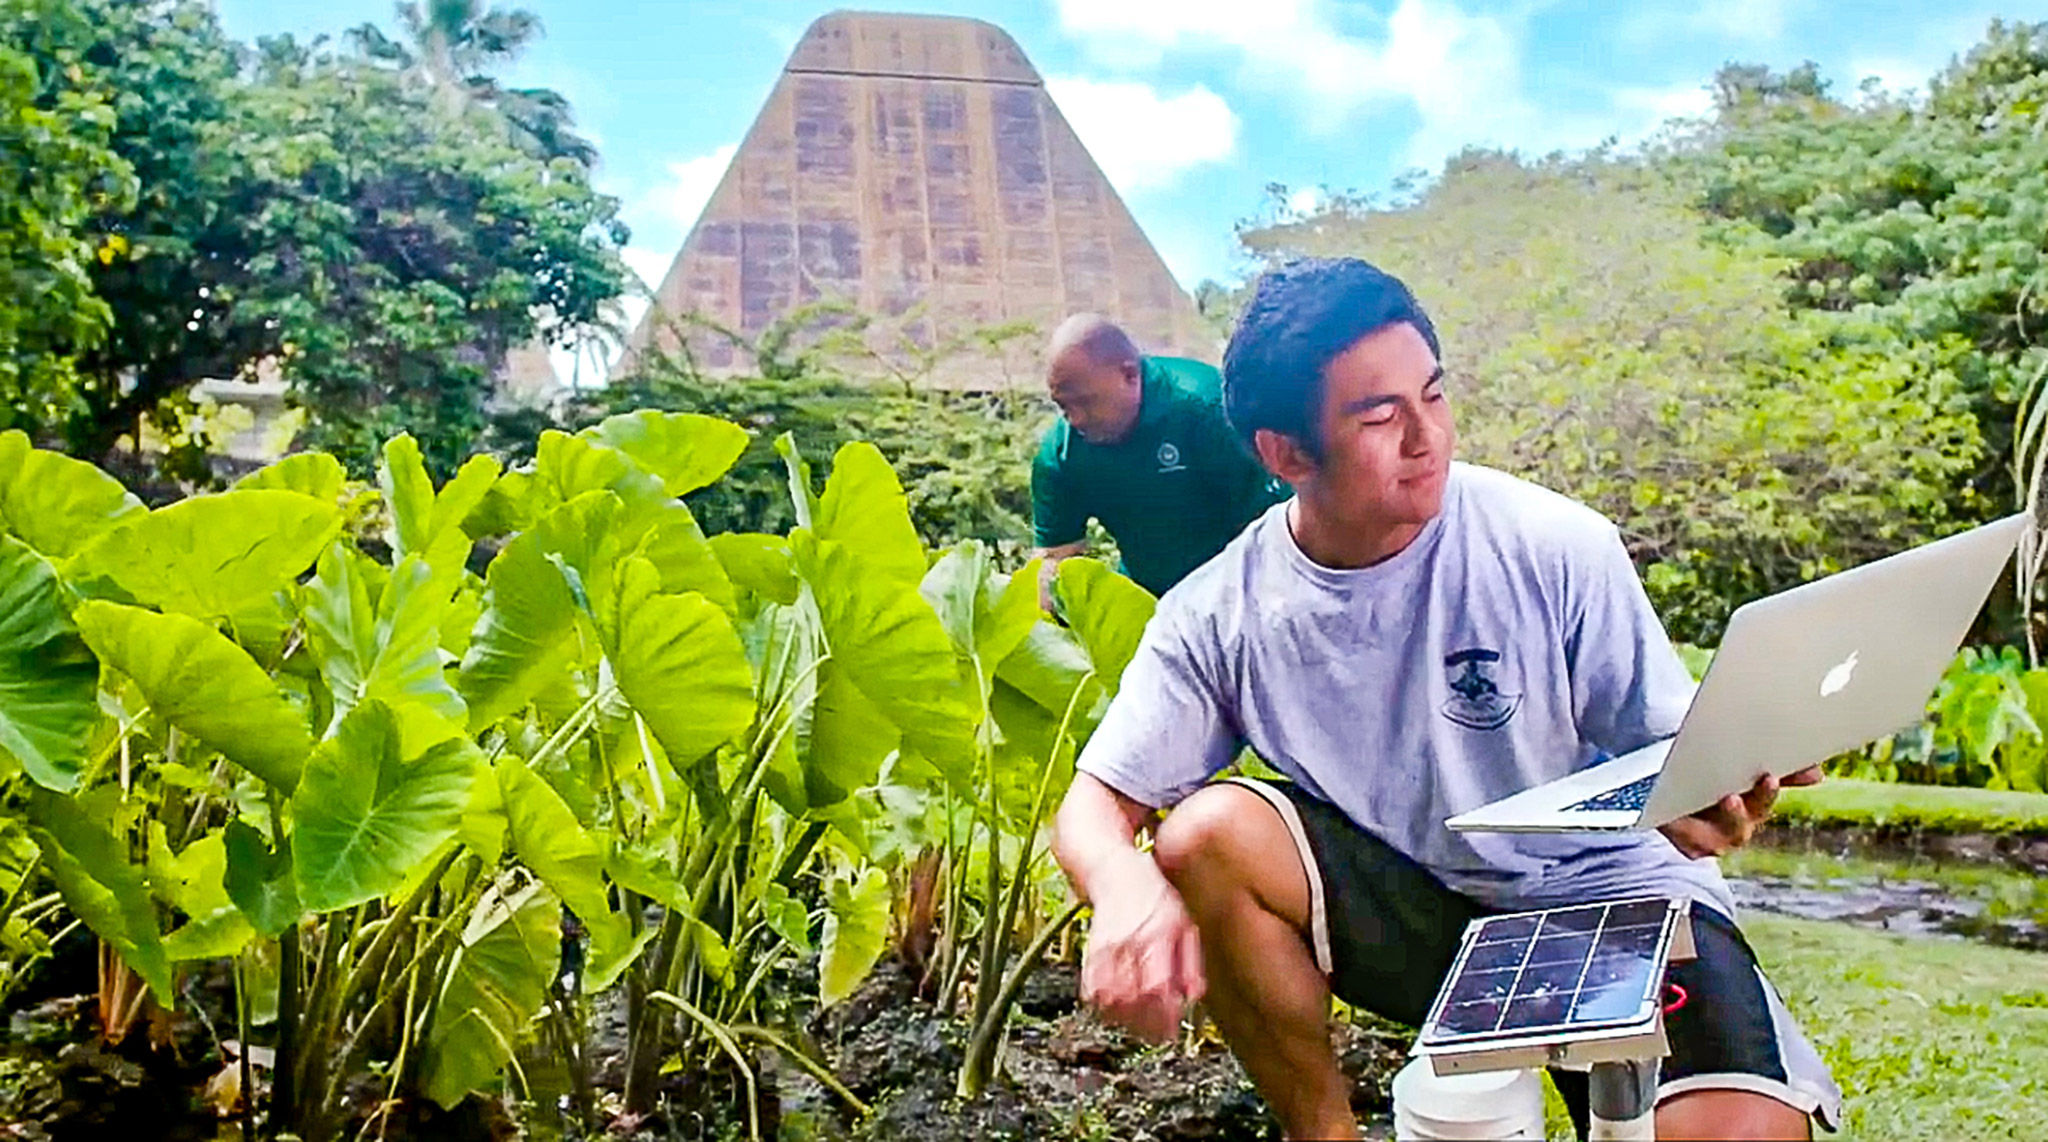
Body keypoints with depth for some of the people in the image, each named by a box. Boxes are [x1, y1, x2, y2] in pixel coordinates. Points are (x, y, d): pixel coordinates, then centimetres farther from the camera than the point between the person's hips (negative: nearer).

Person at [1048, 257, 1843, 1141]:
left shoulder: (1559, 548, -14)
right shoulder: (1218, 618, -10)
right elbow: (1095, 804, -11)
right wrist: (1126, 887, -36)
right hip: (1407, 902, 2)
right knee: (1205, 837, -25)